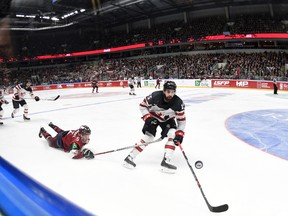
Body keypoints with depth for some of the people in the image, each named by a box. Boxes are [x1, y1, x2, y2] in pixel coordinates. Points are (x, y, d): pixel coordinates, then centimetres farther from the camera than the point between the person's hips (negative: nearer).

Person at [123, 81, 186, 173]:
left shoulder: (178, 103, -28)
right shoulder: (155, 96, -31)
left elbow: (182, 120, -18)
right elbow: (142, 105, -14)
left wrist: (179, 133, -28)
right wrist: (147, 117, -24)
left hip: (168, 119, 2)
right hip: (153, 117, -2)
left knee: (173, 134, -21)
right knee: (148, 136, -15)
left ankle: (166, 161, -17)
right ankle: (130, 157, -6)